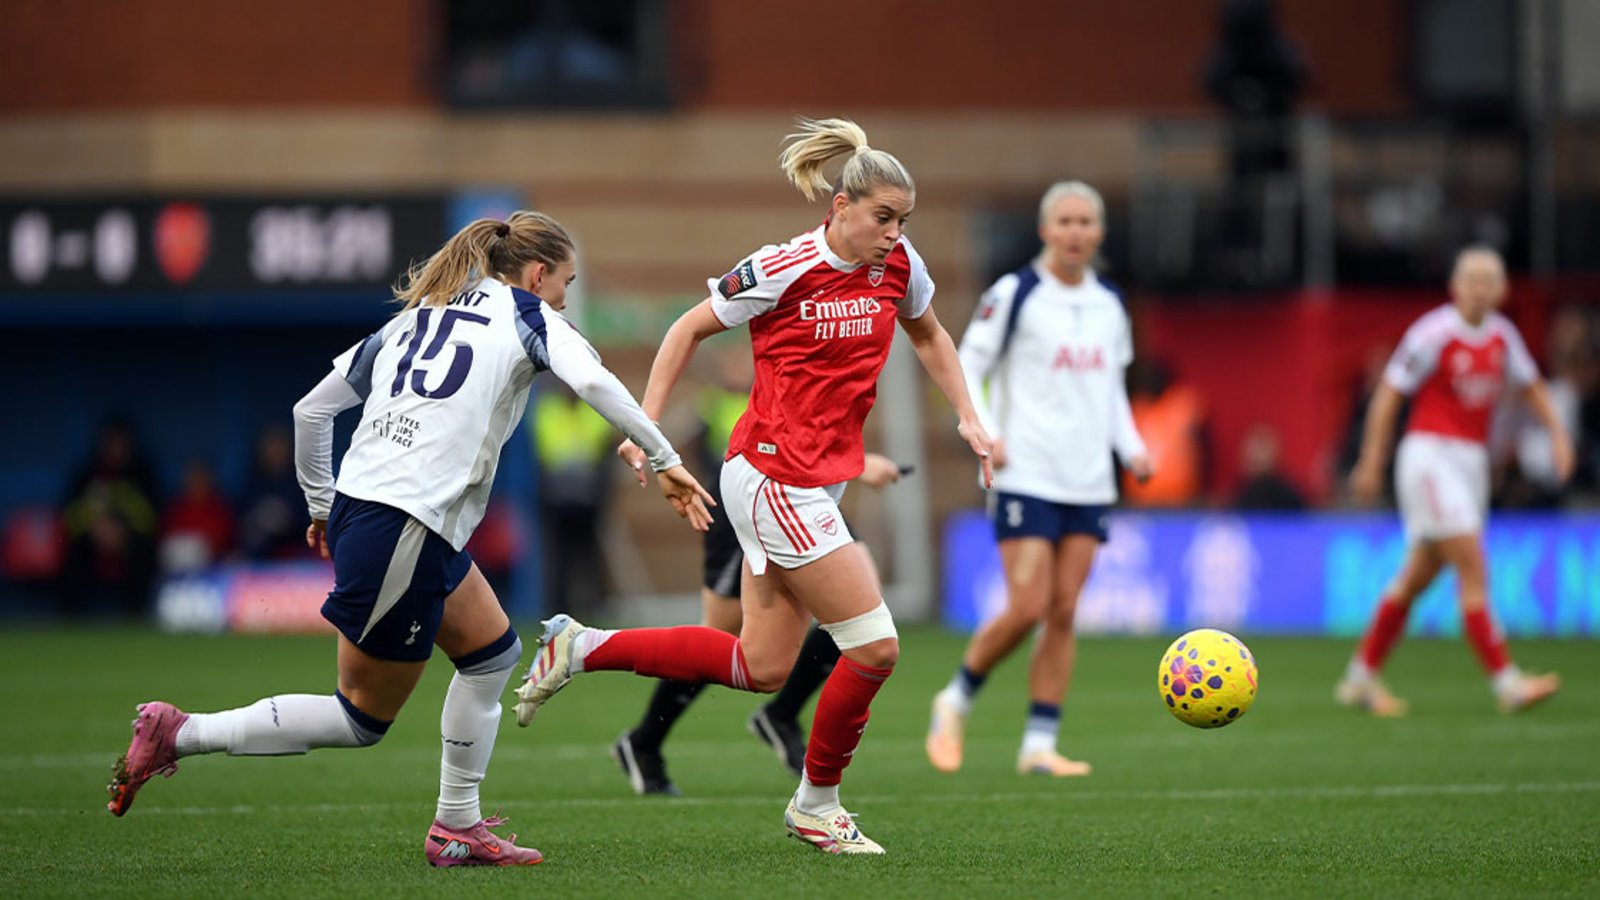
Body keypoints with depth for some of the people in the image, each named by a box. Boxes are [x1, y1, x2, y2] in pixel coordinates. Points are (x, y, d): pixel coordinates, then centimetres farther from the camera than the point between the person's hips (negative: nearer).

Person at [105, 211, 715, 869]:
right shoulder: (525, 315, 4)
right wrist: (664, 459, -11)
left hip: (363, 502, 8)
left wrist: (321, 505, 29)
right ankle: (178, 734, 0)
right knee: (363, 720, 2)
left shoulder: (414, 316, 21)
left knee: (492, 653, 20)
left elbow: (311, 408, 20)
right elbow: (591, 379, -16)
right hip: (406, 529, -8)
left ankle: (457, 828, 21)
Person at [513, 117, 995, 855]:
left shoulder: (898, 265, 3)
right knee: (873, 646, -10)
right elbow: (690, 328, -3)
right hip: (774, 477, -8)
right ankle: (815, 804, 9)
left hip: (819, 482, 8)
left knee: (761, 668, 10)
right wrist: (646, 425, -6)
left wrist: (968, 419, 15)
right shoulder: (784, 269, -15)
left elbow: (928, 336, 24)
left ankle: (580, 649, 18)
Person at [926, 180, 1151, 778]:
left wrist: (1130, 446, 8)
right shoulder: (1014, 295, -5)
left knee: (1064, 612, 1)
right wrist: (985, 432, -15)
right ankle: (956, 702, 10)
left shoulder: (1109, 307, 11)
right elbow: (967, 366, -1)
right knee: (1027, 608, -13)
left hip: (1089, 481, 5)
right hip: (1026, 477, -5)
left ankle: (1040, 744, 5)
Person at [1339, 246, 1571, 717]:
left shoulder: (1501, 334, 8)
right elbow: (1388, 395, -7)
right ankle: (1506, 682, -16)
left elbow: (1531, 386, 24)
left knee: (1417, 578, 10)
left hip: (1470, 461, 7)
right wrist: (1371, 465, -8)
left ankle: (1361, 677, 19)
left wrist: (1558, 431, 10)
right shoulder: (1432, 334, -12)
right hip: (1430, 456, -7)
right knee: (1472, 570, -14)